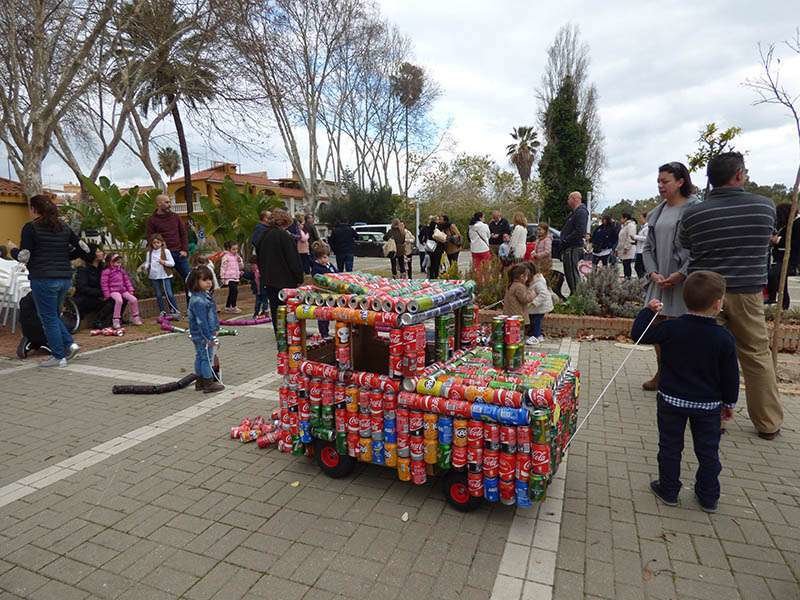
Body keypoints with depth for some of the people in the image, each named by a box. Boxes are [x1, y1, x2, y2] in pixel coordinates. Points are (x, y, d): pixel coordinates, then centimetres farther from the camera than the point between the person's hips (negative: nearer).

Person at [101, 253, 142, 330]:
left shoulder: (121, 270, 17)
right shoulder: (106, 271, -3)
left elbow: (127, 280, 22)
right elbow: (104, 283, -6)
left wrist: (130, 290, 13)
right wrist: (107, 295, -10)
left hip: (123, 290, 6)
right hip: (113, 291, -6)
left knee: (134, 299, -12)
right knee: (119, 300, -35)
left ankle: (135, 317, 4)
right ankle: (116, 320, -24)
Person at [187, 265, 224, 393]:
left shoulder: (206, 295, 10)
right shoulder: (198, 300, -22)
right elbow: (201, 321, -24)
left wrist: (215, 330, 22)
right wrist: (210, 338, -22)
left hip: (199, 336, 10)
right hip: (203, 336, -10)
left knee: (200, 357, 17)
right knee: (207, 358, -1)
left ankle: (200, 382, 28)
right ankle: (208, 383, 8)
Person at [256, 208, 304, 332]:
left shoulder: (264, 235, 9)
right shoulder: (284, 236, -14)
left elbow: (260, 258, 17)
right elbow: (293, 259, -14)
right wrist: (299, 278, -9)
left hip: (268, 279, 7)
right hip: (285, 279, -7)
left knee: (274, 308, 13)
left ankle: (278, 332, 19)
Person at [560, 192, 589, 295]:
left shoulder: (581, 212, -12)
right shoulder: (574, 213, 21)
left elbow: (579, 231, -23)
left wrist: (566, 240, -17)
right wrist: (564, 241, 11)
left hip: (574, 248, -11)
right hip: (569, 248, 11)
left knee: (572, 273, -9)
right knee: (568, 273, 15)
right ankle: (573, 294, 24)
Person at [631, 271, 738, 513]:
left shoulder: (671, 328, -16)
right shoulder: (724, 338, -13)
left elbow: (638, 334, -5)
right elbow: (730, 375, -4)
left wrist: (648, 310, 6)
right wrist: (729, 403, 10)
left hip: (671, 400, -1)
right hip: (709, 404, 1)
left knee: (670, 447, 13)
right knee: (708, 451, 16)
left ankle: (668, 491, 24)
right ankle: (708, 497, 29)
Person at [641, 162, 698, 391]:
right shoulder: (657, 212, 13)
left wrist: (681, 274, -16)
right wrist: (653, 273, 0)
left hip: (682, 280, -6)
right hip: (659, 279, 7)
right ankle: (661, 375, 26)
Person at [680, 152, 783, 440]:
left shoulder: (693, 214, -8)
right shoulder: (766, 206, -4)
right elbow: (765, 242, 13)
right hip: (747, 292, 1)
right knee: (757, 355, 13)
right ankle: (768, 423, 24)